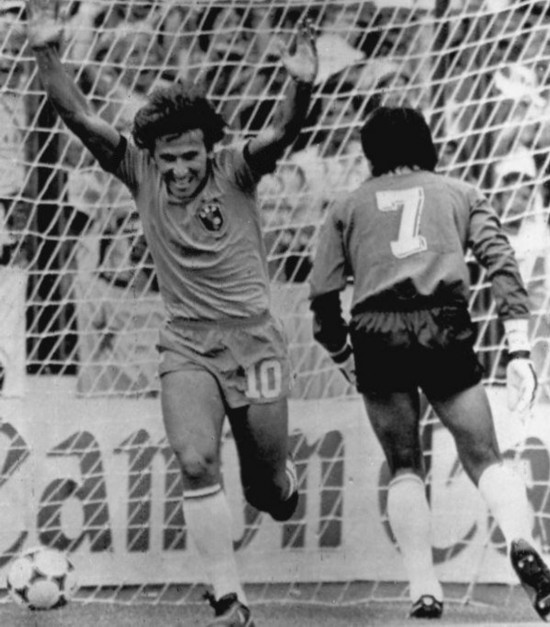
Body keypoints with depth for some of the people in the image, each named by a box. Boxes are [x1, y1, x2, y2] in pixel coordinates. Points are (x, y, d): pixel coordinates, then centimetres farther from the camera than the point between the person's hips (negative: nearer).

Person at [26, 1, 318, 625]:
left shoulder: (234, 171, -6)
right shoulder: (141, 174, 0)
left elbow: (281, 134, -23)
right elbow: (80, 118, -7)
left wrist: (302, 85, -43)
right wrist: (47, 53, -19)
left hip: (252, 337, -1)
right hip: (185, 344, 1)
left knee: (270, 491, 7)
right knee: (195, 462, -20)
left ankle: (279, 480, 47)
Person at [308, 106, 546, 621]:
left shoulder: (348, 207, 23)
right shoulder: (460, 195, 22)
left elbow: (322, 297, 13)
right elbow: (501, 264, 7)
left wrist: (345, 360, 27)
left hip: (377, 335, 0)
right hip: (444, 328, 0)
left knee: (404, 466, 13)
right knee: (483, 459, 5)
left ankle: (423, 590, -1)